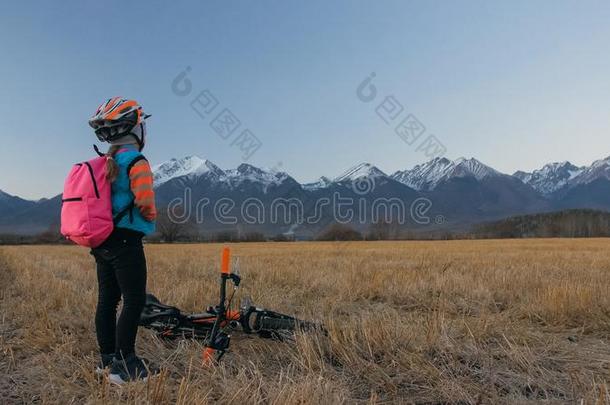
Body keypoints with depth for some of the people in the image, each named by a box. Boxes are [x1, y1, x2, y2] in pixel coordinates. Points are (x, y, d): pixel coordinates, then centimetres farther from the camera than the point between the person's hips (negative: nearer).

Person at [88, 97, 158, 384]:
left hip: (102, 241, 9)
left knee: (107, 300, 13)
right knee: (134, 301, -3)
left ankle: (107, 358, 23)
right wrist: (151, 216, -2)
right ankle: (123, 365, 0)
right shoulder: (136, 162, -13)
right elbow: (145, 201, -22)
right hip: (126, 242, -9)